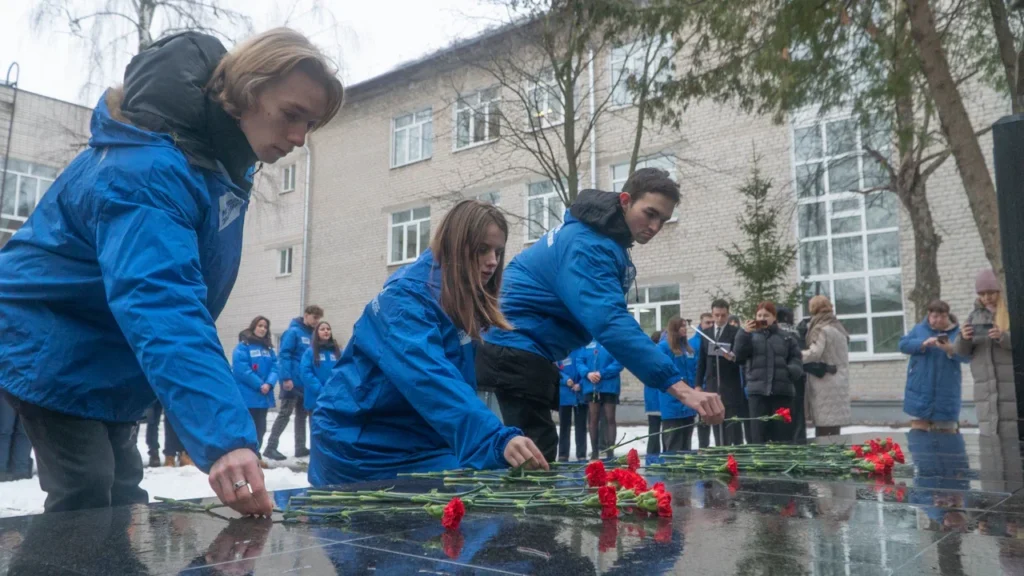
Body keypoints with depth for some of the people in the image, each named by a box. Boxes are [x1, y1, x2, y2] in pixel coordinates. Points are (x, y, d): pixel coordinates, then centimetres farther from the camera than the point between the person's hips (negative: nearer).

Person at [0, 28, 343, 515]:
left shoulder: (223, 160, -1)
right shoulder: (150, 169, -33)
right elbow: (161, 302, -47)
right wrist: (224, 438, -57)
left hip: (108, 361, 9)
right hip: (57, 352, -8)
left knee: (121, 507, 12)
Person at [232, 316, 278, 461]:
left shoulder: (269, 348, 13)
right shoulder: (243, 345, -7)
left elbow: (274, 367, 6)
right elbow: (241, 369, -16)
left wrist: (269, 384, -13)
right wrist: (259, 385, -17)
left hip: (264, 396, 7)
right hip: (247, 395, -6)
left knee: (260, 427, 13)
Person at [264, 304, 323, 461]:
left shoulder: (312, 335, 12)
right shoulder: (293, 332, -9)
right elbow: (285, 355, -15)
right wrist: (286, 377, -21)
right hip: (292, 381, -8)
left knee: (301, 414, 12)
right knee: (285, 413, -5)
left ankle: (300, 447, 19)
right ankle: (271, 447, 1)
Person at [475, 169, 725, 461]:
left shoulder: (600, 232, 11)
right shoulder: (588, 246, -21)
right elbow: (611, 322, -34)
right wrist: (681, 387, -40)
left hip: (518, 349, 10)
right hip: (517, 351, -10)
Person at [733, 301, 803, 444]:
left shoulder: (786, 337, 11)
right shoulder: (751, 336, 10)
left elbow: (796, 359, 10)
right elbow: (739, 356, -2)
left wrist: (791, 371, -10)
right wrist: (744, 334, -13)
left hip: (782, 390, 1)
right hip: (757, 390, -1)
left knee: (782, 432, 5)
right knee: (758, 432, -1)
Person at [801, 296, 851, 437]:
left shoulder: (822, 330, -11)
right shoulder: (837, 328, 18)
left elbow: (814, 353, -20)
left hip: (826, 386, -9)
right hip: (838, 384, 9)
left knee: (823, 432, -9)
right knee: (833, 431, 10)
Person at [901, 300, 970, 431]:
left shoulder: (957, 333, 4)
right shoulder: (919, 329, 7)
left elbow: (966, 356, -6)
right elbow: (903, 344, -3)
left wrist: (951, 350, -25)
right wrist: (923, 344, -17)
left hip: (946, 391, 0)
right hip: (920, 389, 0)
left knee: (947, 429, 7)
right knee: (918, 427, 1)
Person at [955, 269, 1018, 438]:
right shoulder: (975, 315, 11)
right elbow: (962, 352, 9)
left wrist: (1002, 337, -26)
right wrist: (964, 338, -13)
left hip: (1013, 385, -3)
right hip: (985, 387, 3)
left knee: (1013, 434, -5)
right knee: (988, 433, 0)